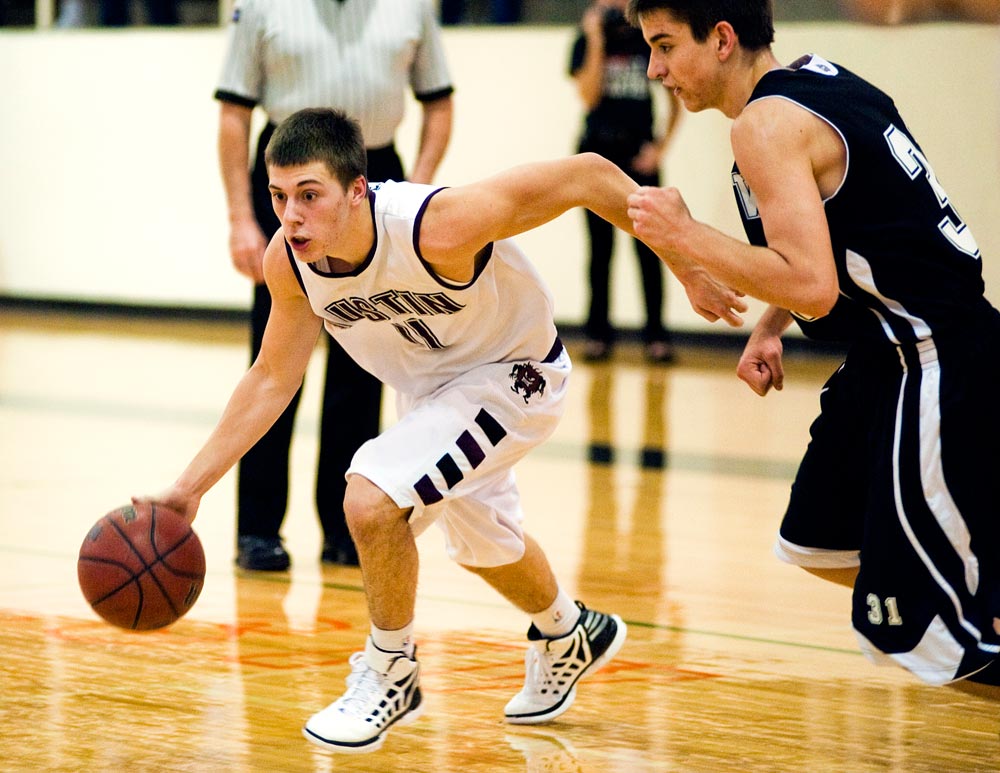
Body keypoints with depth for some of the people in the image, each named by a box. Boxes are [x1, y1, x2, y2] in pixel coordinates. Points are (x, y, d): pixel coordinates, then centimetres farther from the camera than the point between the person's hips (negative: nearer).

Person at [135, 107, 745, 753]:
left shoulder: (439, 227, -40)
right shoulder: (289, 259, -21)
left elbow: (586, 175, -31)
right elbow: (272, 380, -6)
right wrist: (191, 487, -11)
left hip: (515, 376, -7)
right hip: (431, 385, 7)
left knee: (371, 497, -26)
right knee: (481, 542, 28)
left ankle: (391, 674, -1)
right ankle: (570, 638, 60)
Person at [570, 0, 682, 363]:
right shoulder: (587, 41, 2)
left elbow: (675, 96, 8)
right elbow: (589, 96, -10)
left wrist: (661, 145, -2)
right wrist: (596, 41, -13)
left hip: (639, 152, 0)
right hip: (598, 150, 0)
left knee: (647, 246, -3)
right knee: (600, 247, 4)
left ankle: (656, 333, 0)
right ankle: (598, 332, 9)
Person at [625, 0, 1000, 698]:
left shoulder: (766, 124, -18)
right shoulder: (818, 78, 11)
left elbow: (812, 287, -27)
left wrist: (687, 238, -18)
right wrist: (770, 325, 15)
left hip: (937, 373, -10)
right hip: (892, 356, 10)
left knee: (913, 634, -6)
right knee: (820, 546, 25)